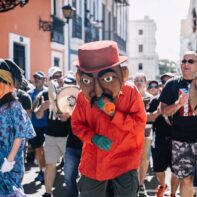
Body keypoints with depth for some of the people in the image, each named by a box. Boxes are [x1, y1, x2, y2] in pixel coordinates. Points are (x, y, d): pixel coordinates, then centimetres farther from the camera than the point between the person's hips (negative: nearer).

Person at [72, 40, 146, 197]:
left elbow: (139, 125, -14)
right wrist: (93, 137, -17)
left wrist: (113, 113, -26)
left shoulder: (131, 92, -15)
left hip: (125, 161, -2)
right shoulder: (83, 97, -8)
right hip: (93, 162, 3)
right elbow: (77, 124, 3)